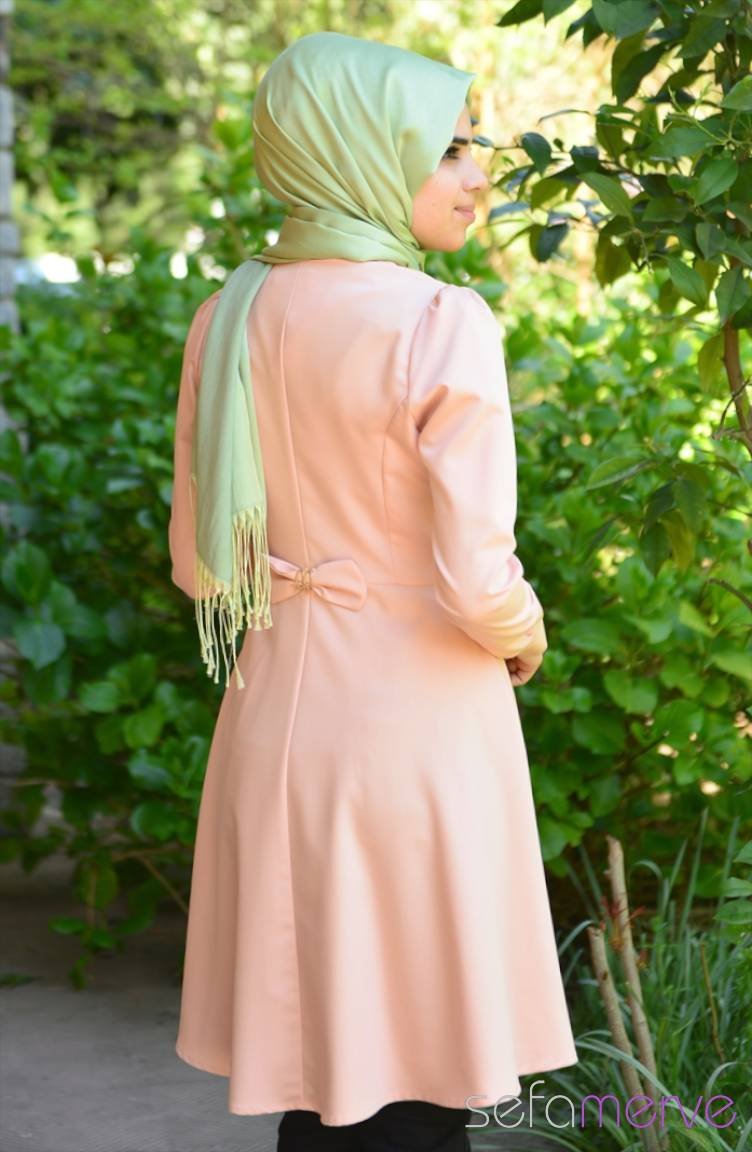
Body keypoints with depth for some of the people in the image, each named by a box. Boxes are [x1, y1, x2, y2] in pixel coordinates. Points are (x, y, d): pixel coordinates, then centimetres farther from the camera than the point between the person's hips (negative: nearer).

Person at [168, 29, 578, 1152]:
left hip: (277, 714, 6)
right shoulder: (440, 325, -15)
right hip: (417, 722, -6)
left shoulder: (231, 320, 4)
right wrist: (524, 636, 3)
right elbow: (476, 582, -17)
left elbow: (196, 563, 10)